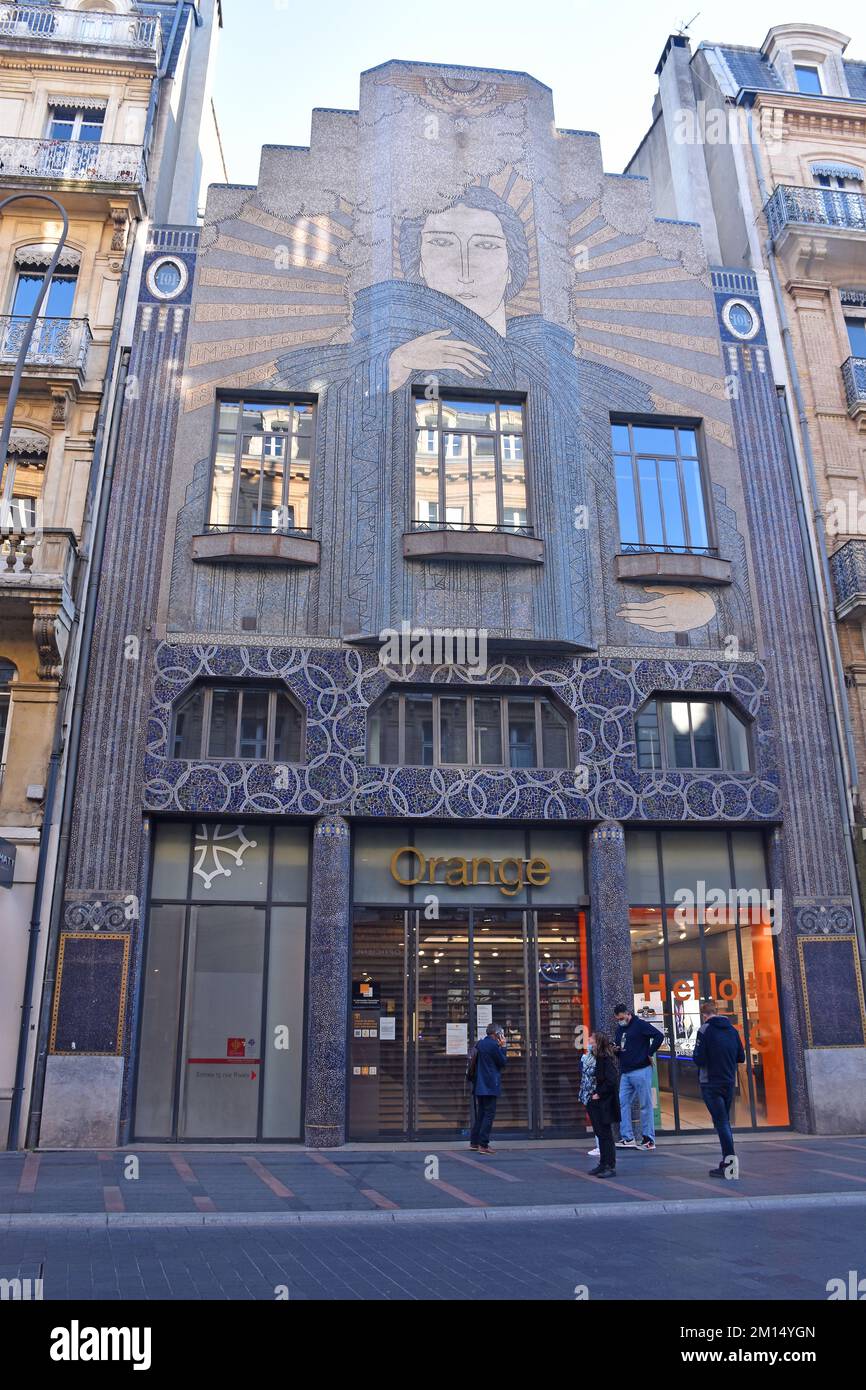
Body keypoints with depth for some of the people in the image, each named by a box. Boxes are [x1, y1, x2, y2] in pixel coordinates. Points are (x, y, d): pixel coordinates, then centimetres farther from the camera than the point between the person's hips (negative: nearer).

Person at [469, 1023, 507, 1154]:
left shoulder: (480, 1043, 12)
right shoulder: (493, 1045, -14)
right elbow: (503, 1062, -8)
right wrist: (503, 1047, 1)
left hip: (479, 1086, 9)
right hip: (490, 1086, -9)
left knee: (480, 1114, 15)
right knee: (489, 1114, -5)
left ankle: (474, 1142, 17)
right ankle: (483, 1145, -7)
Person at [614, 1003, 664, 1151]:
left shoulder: (640, 1025, -7)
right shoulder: (620, 1029, 15)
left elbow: (659, 1036, -16)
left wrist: (649, 1053, -13)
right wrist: (616, 1049, 3)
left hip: (641, 1071, -8)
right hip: (625, 1073, 8)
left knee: (645, 1105, 0)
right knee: (622, 1103, 3)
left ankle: (649, 1139, 6)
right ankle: (627, 1137, 9)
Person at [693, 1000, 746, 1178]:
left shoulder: (705, 1030, -12)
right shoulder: (732, 1030, 5)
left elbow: (699, 1060, -16)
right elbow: (741, 1057, 11)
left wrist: (695, 1054, 5)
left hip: (711, 1084, -6)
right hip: (730, 1083, 6)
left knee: (721, 1123, -4)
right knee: (725, 1122, 18)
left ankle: (729, 1165, -8)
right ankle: (727, 1163, 23)